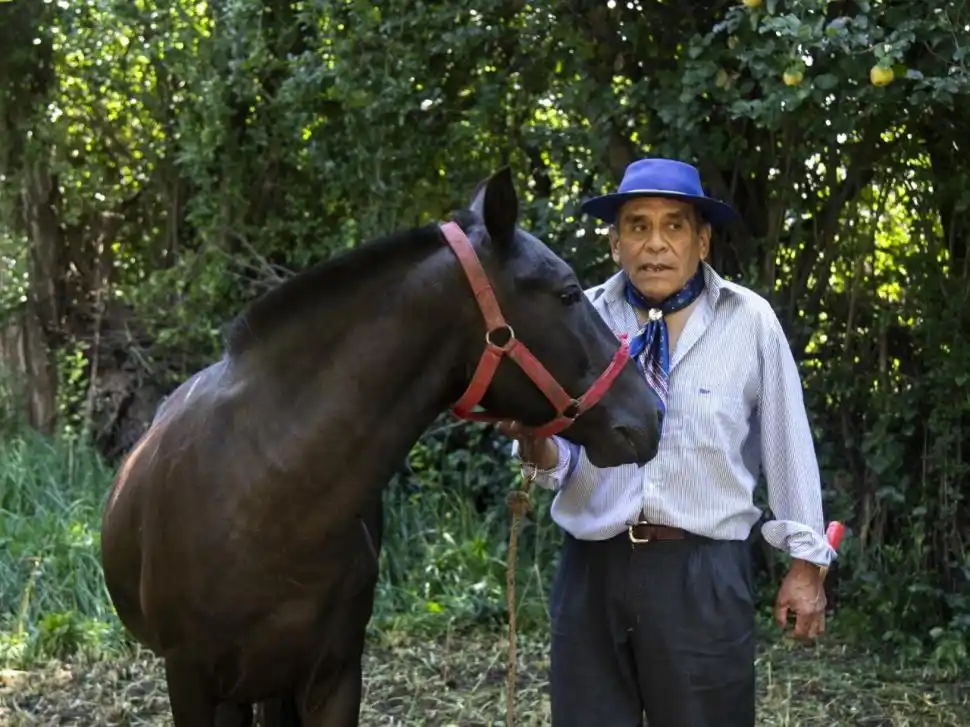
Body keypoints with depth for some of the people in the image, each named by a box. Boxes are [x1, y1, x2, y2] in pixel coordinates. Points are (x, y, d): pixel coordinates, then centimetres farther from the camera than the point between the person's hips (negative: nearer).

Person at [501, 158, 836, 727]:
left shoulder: (750, 321, -3)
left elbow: (788, 443, 2)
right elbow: (559, 458, 4)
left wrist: (805, 561, 3)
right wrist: (534, 441, -19)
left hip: (705, 573, -2)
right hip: (593, 569, 2)